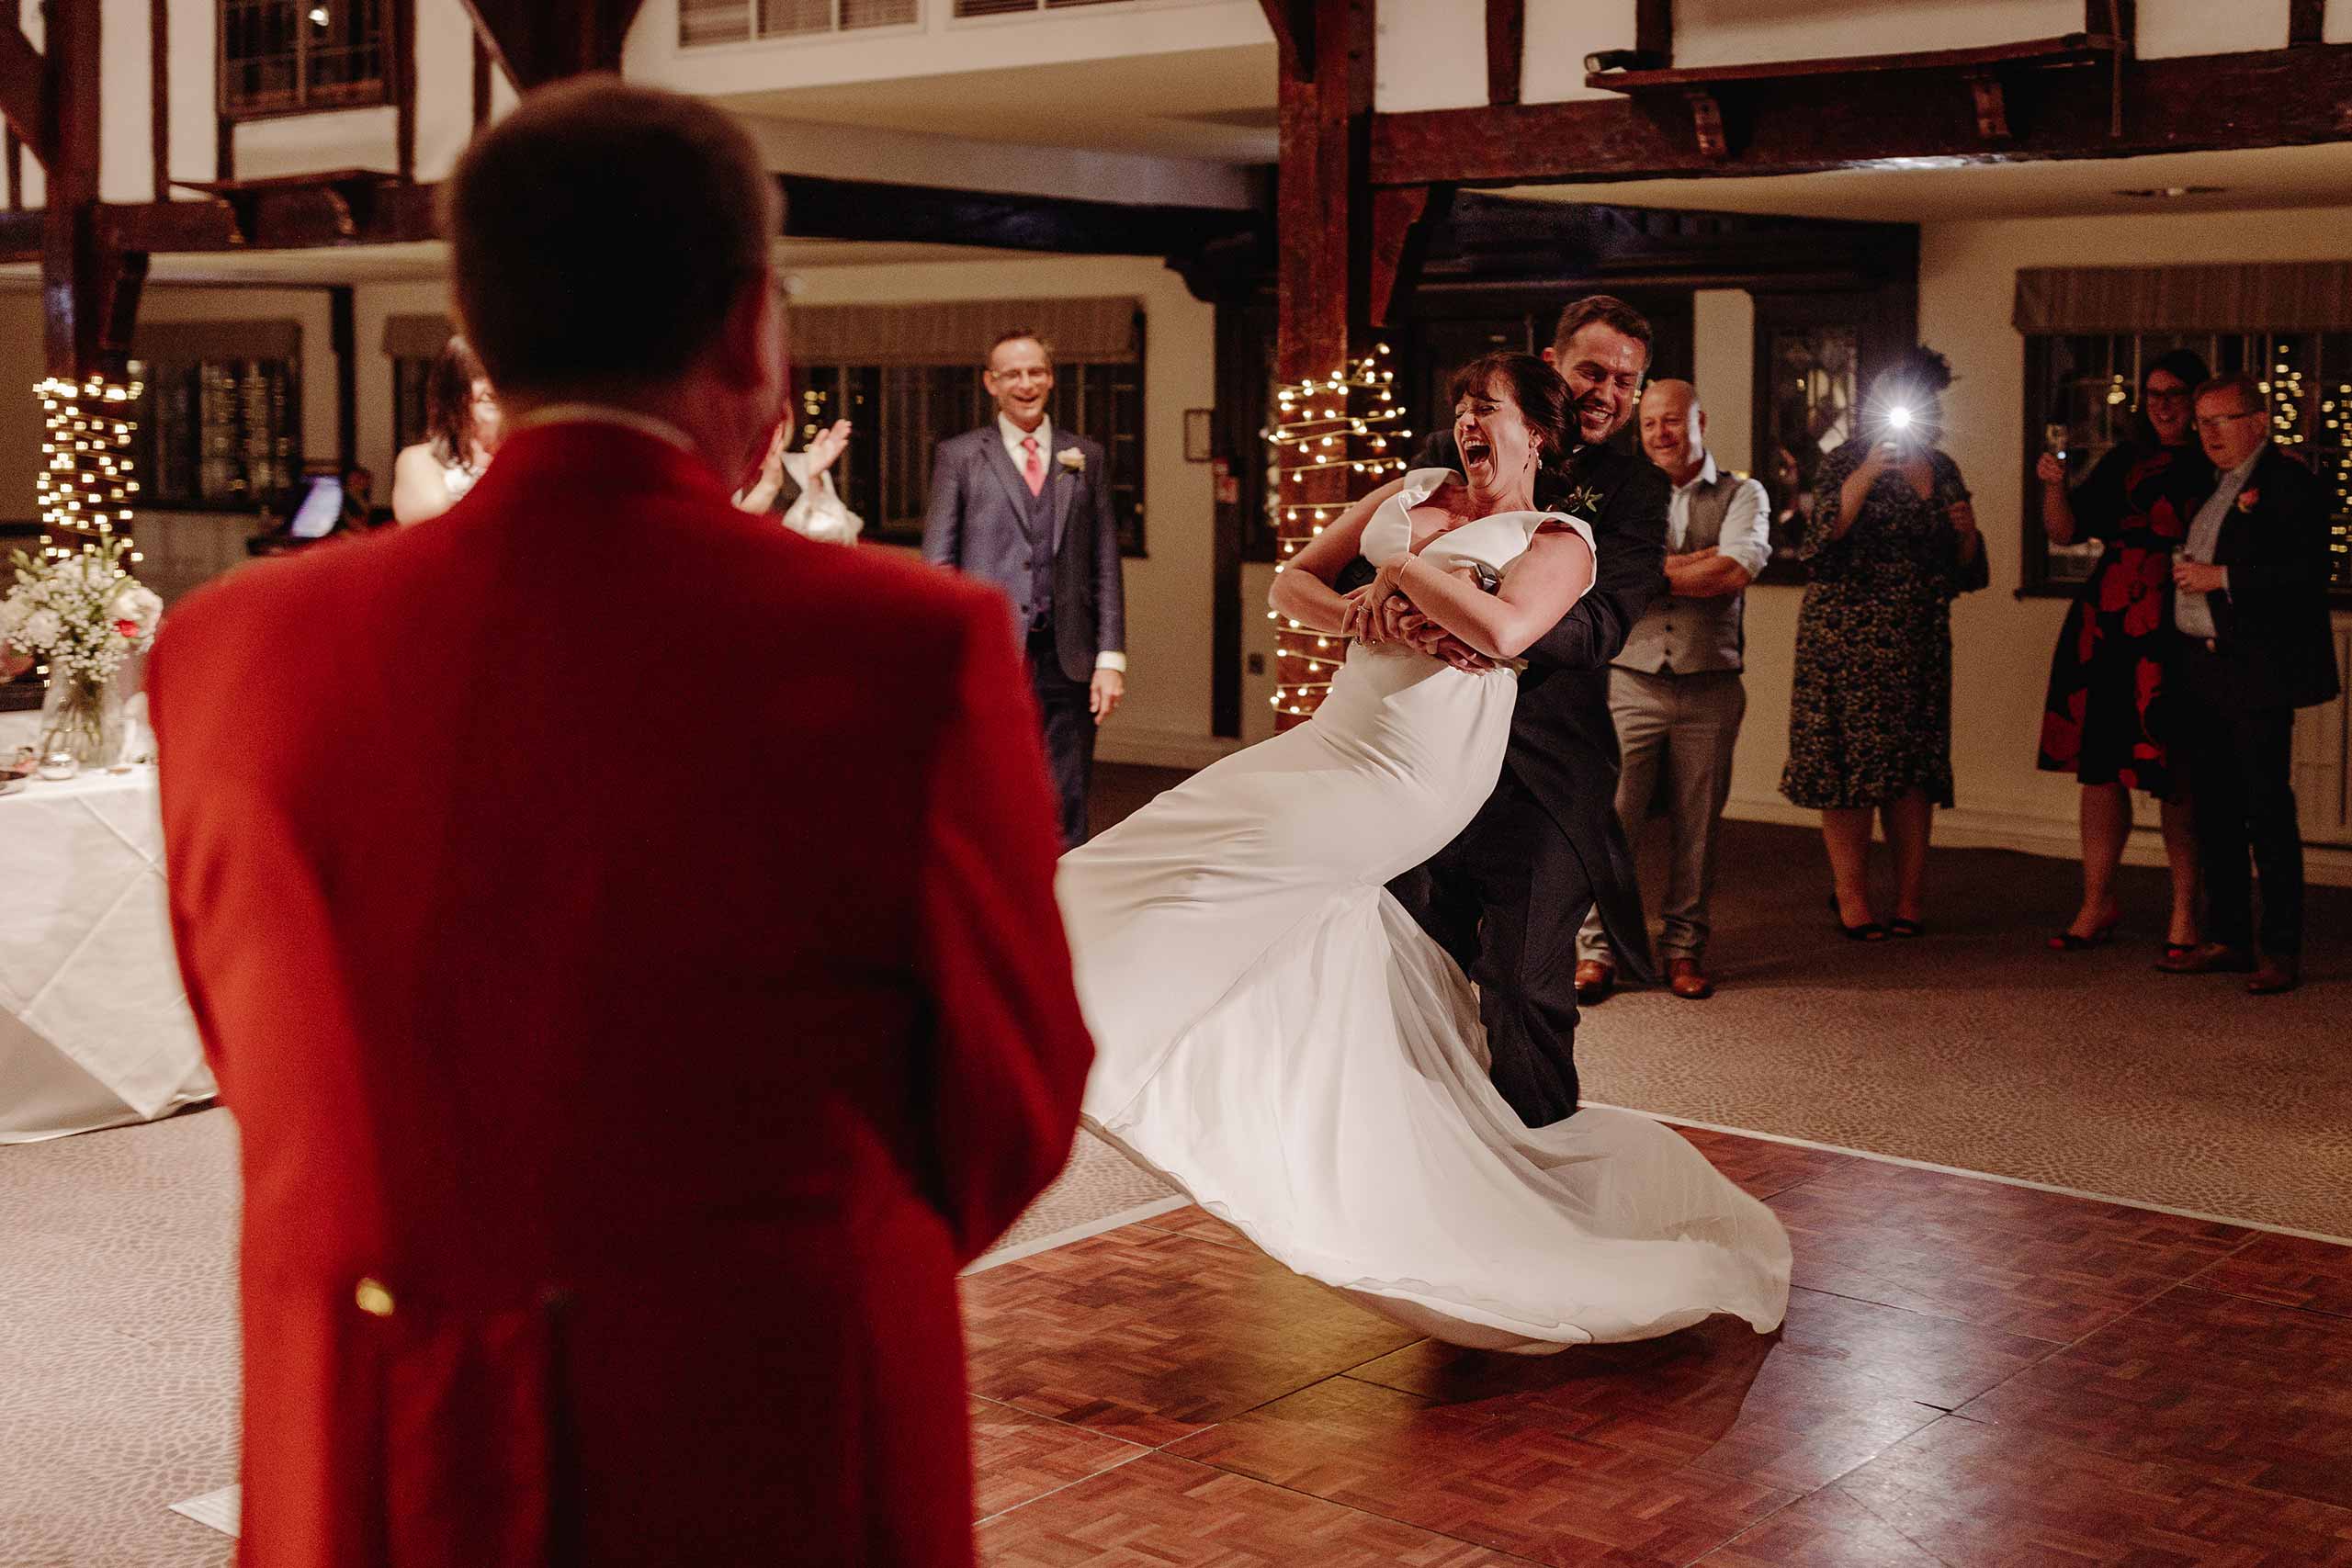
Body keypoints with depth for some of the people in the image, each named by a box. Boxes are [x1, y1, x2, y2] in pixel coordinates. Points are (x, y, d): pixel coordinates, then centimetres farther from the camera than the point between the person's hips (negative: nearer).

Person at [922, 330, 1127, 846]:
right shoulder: (959, 456, 7)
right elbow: (937, 565, 3)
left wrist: (1111, 658, 3)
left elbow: (1106, 566, 11)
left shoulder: (1087, 458, 13)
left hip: (1066, 661, 2)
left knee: (1065, 813, 4)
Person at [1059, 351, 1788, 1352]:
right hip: (1340, 739, 7)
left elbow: (1502, 630, -22)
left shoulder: (1559, 540, 0)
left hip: (1410, 780, -7)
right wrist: (1357, 614, -4)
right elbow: (1290, 584, 17)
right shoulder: (1412, 492, 17)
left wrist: (1404, 568, -9)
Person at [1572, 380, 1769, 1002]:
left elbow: (1735, 573, -12)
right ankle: (1596, 950, 6)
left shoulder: (1742, 496, 6)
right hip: (1630, 680, 0)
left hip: (1709, 688, 0)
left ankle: (1685, 949, 19)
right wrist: (1703, 563, -11)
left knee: (1698, 826, 7)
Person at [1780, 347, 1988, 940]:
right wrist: (1868, 473, -22)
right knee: (1849, 758, -5)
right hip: (1847, 634, -5)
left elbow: (1960, 567, 20)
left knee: (1914, 767, 2)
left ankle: (1910, 899, 6)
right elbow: (1825, 534, -15)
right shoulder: (1847, 461, 0)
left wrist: (1966, 531, 0)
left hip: (1920, 640, 5)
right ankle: (1851, 893, 2)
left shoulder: (1942, 470, 15)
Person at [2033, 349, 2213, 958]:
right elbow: (2064, 530, 14)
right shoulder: (2125, 462, 15)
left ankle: (2184, 912, 8)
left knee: (2178, 777, -2)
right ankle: (2097, 904, 15)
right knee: (2099, 764, 6)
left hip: (2181, 633, -4)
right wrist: (2055, 484, -2)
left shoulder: (2221, 469, 2)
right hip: (2107, 627, 4)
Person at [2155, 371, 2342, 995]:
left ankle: (2282, 953, 0)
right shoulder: (2210, 486, 18)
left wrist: (2221, 578, -18)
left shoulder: (2289, 483, -8)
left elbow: (2308, 573, -18)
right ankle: (2227, 939, 20)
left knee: (2267, 810, -6)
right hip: (2202, 669, 9)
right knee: (2214, 809, 12)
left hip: (2256, 673, -8)